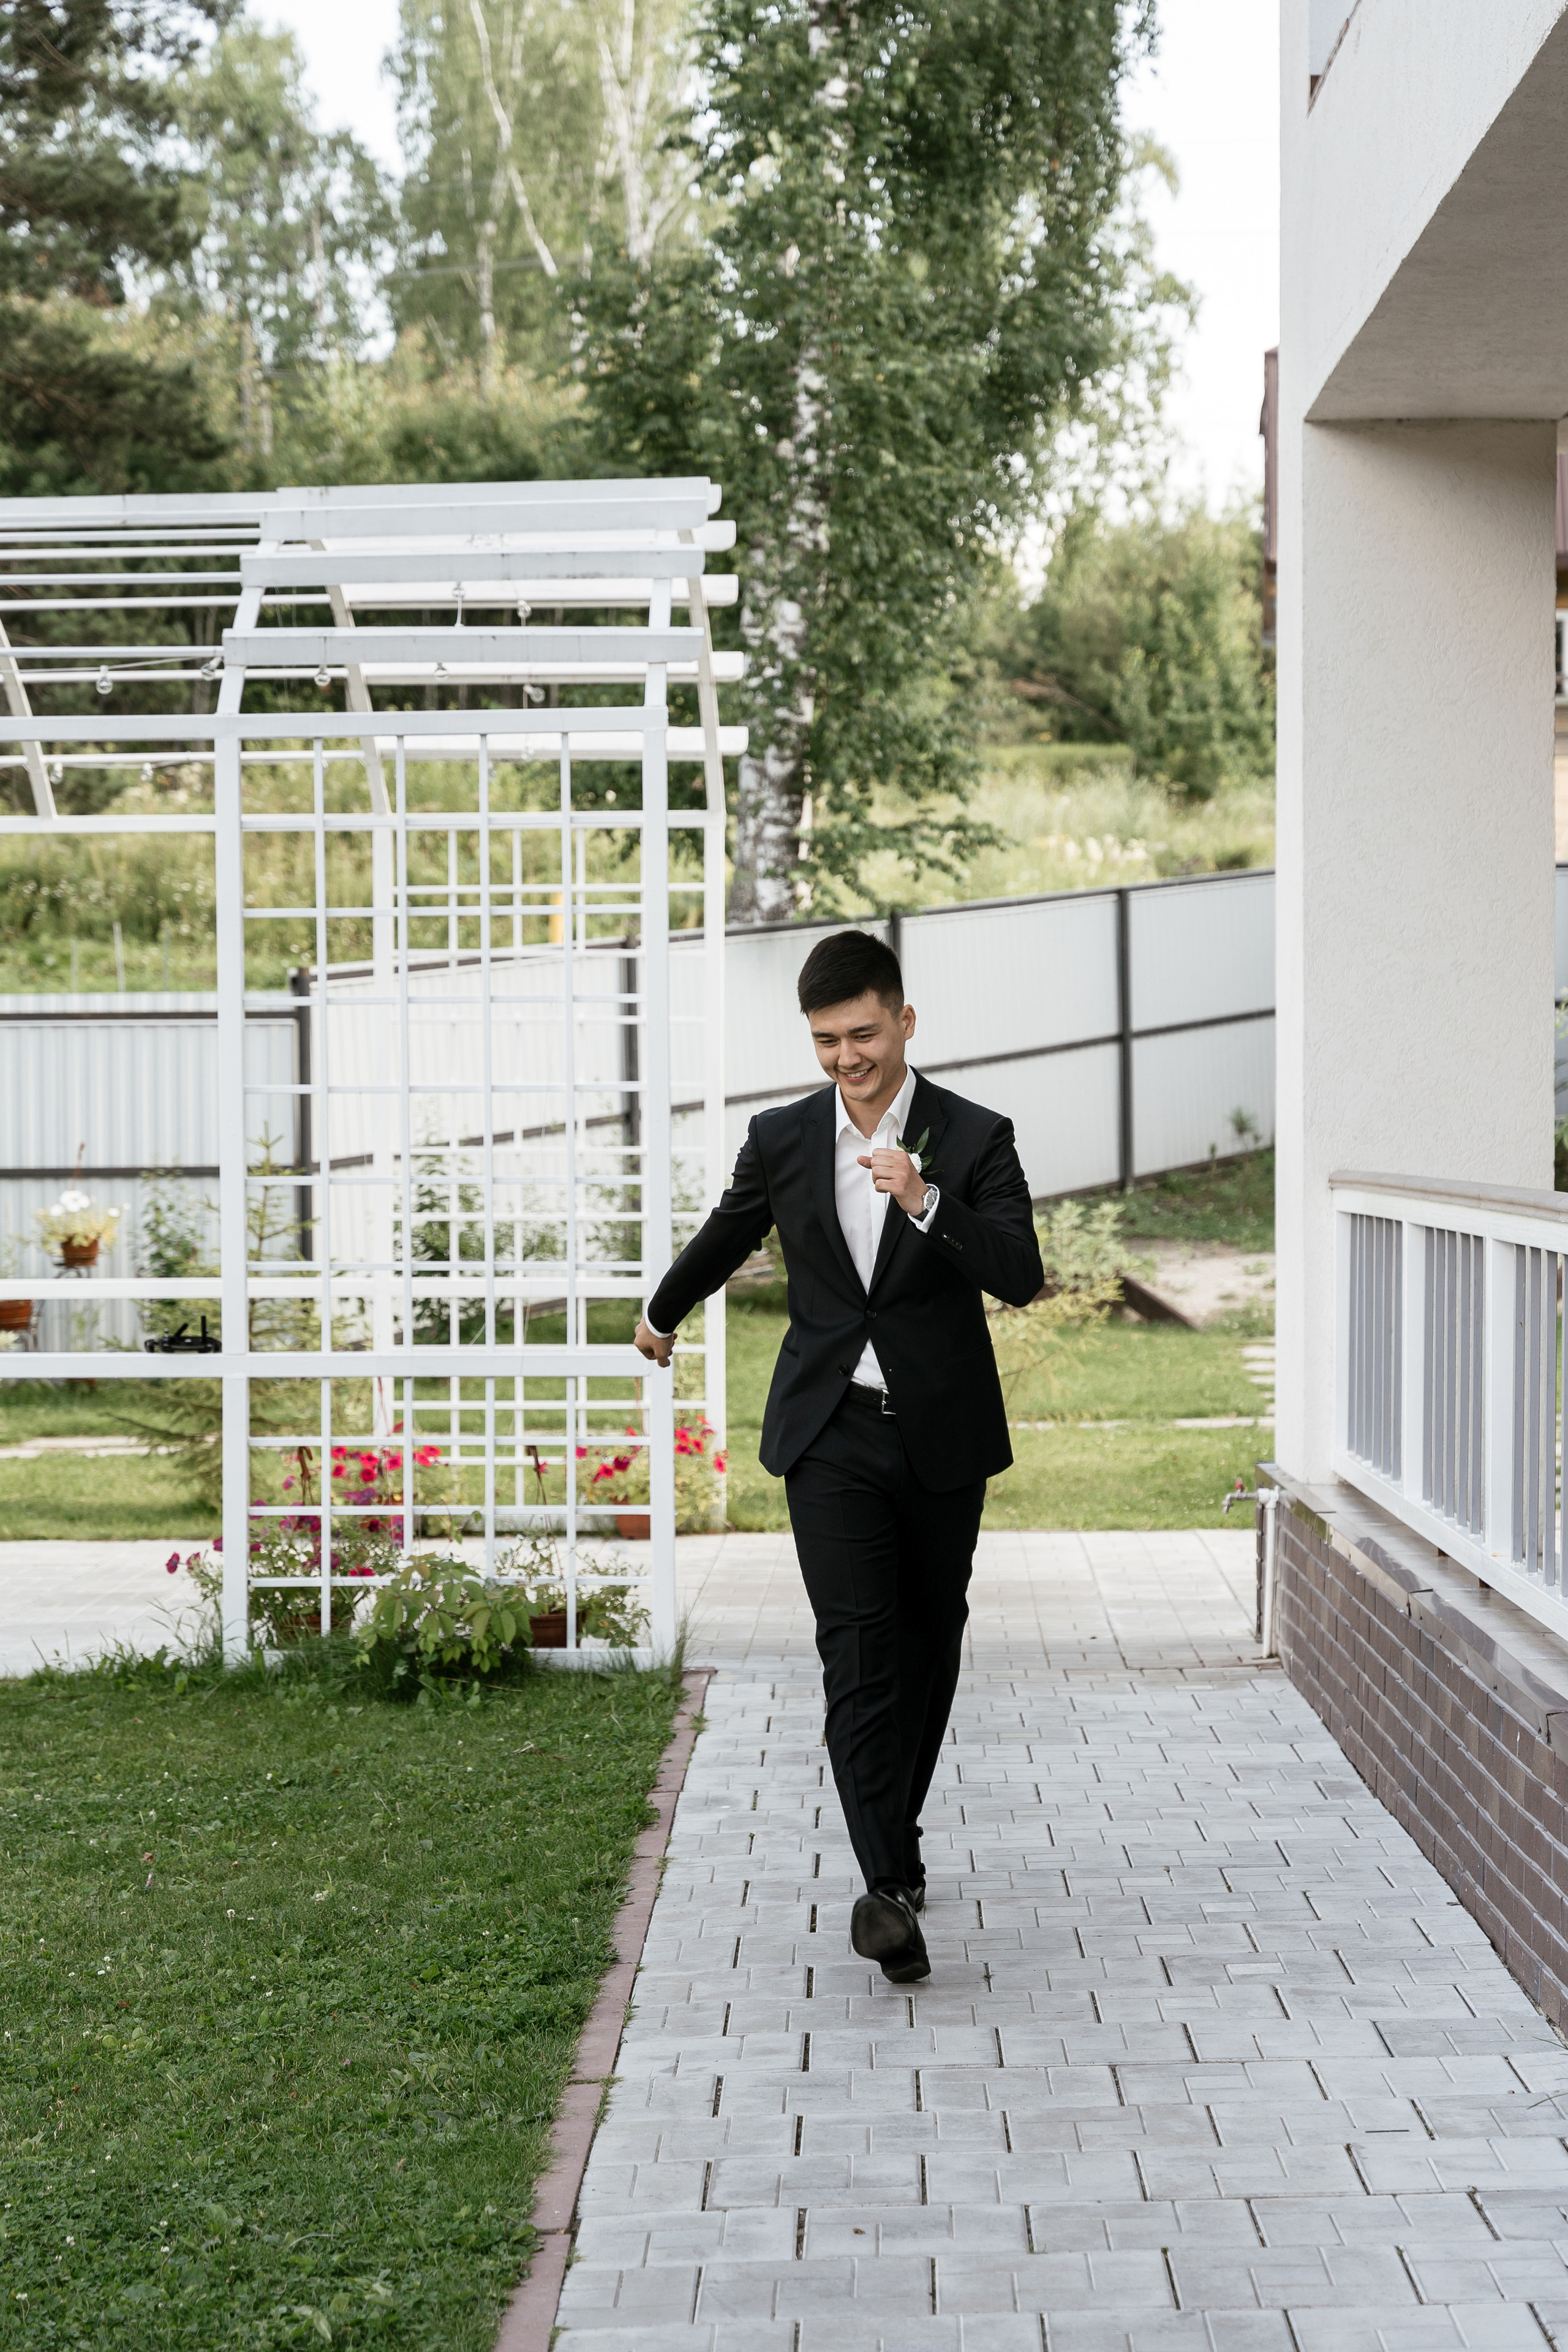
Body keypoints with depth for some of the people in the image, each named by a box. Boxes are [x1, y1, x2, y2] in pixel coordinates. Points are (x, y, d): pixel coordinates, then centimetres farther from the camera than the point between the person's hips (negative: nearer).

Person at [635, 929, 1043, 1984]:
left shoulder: (974, 1138, -7)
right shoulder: (782, 1139, 1)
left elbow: (1022, 1276, -18)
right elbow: (726, 1236, 20)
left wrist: (925, 1203, -30)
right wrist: (663, 1313, 35)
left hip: (942, 1435, 0)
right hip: (832, 1433, 0)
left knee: (930, 1648, 13)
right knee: (858, 1653, -13)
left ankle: (898, 1830, 35)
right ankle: (891, 1888, -18)